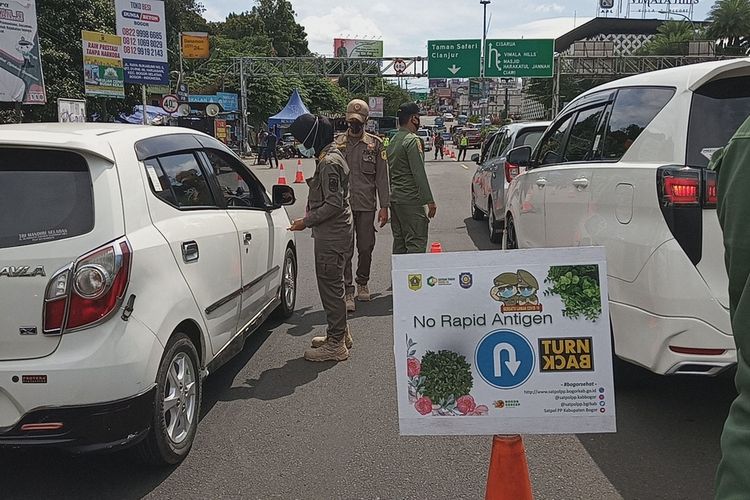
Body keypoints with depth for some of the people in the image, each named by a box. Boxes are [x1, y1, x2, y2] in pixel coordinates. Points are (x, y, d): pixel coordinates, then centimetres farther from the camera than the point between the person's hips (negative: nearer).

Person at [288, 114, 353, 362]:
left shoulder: (329, 162, -19)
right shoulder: (330, 156, 13)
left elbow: (334, 204, -23)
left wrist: (306, 222, -17)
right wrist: (310, 219, 17)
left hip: (331, 236, -11)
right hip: (332, 233, 11)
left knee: (330, 286, -3)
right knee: (332, 284, 19)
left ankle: (335, 344, 5)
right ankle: (340, 333, 32)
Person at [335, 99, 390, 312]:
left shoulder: (375, 144, 6)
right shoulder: (337, 143, 5)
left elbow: (382, 177, 5)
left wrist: (384, 206, 0)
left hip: (367, 205, 1)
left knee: (366, 248, 9)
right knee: (345, 250, -3)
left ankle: (362, 283, 29)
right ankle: (347, 291, 1)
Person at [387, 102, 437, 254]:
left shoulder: (393, 140, 15)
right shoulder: (413, 140, -13)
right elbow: (419, 173, -18)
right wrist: (430, 201, -17)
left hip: (394, 197, 9)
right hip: (410, 199, -9)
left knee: (399, 241, 13)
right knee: (416, 243, -8)